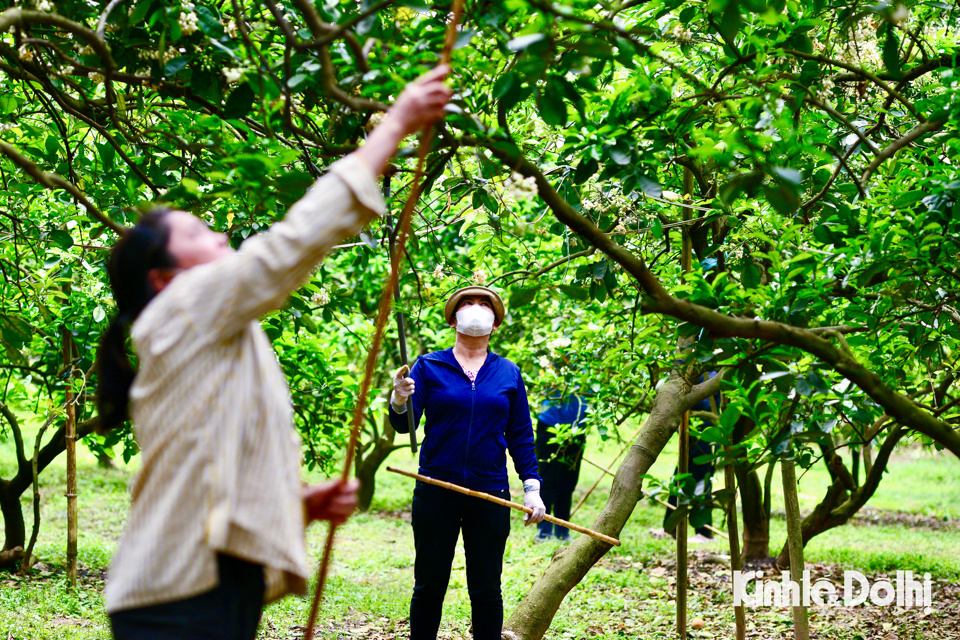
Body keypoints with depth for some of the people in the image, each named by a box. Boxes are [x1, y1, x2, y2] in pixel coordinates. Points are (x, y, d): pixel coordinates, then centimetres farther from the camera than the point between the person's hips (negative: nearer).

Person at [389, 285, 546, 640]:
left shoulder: (509, 374, 8)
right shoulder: (429, 367, 2)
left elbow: (520, 436, 10)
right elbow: (404, 425, -5)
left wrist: (532, 487, 2)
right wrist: (399, 402, -26)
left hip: (490, 494, 1)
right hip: (435, 494, -1)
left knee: (486, 590, 7)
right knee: (429, 587, 5)